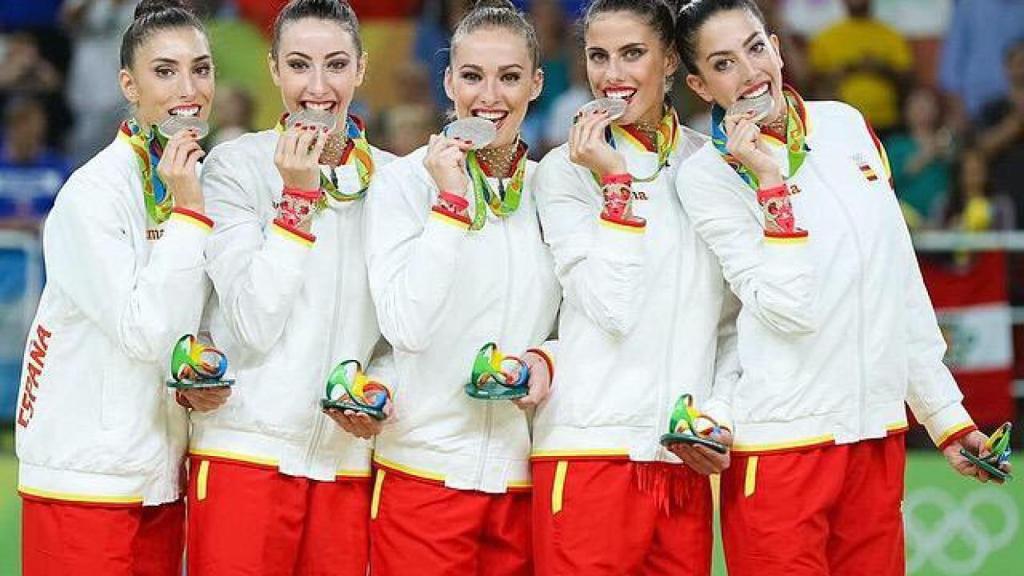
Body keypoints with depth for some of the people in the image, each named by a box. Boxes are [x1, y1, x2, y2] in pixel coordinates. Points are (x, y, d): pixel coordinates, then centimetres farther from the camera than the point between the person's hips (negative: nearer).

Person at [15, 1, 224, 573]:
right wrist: (187, 213, -19)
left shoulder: (203, 184, 7)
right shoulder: (92, 195, -13)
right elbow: (143, 332, -20)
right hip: (85, 478, -6)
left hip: (161, 478, 6)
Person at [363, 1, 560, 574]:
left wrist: (545, 359, -6)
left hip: (524, 476, 4)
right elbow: (407, 327, -16)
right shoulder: (405, 182, -5)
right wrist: (451, 201, -17)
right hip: (426, 472, -4)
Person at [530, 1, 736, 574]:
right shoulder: (566, 170, 1)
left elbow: (733, 319, 15)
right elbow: (612, 307, -11)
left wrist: (721, 413, 2)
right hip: (591, 449, -3)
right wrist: (617, 183, -11)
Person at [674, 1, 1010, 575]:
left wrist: (946, 413, 15)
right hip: (783, 443, -5)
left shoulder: (846, 125, 9)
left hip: (879, 436, 5)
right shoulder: (709, 175, -7)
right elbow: (790, 311, -17)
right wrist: (772, 182, -19)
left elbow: (902, 281, 15)